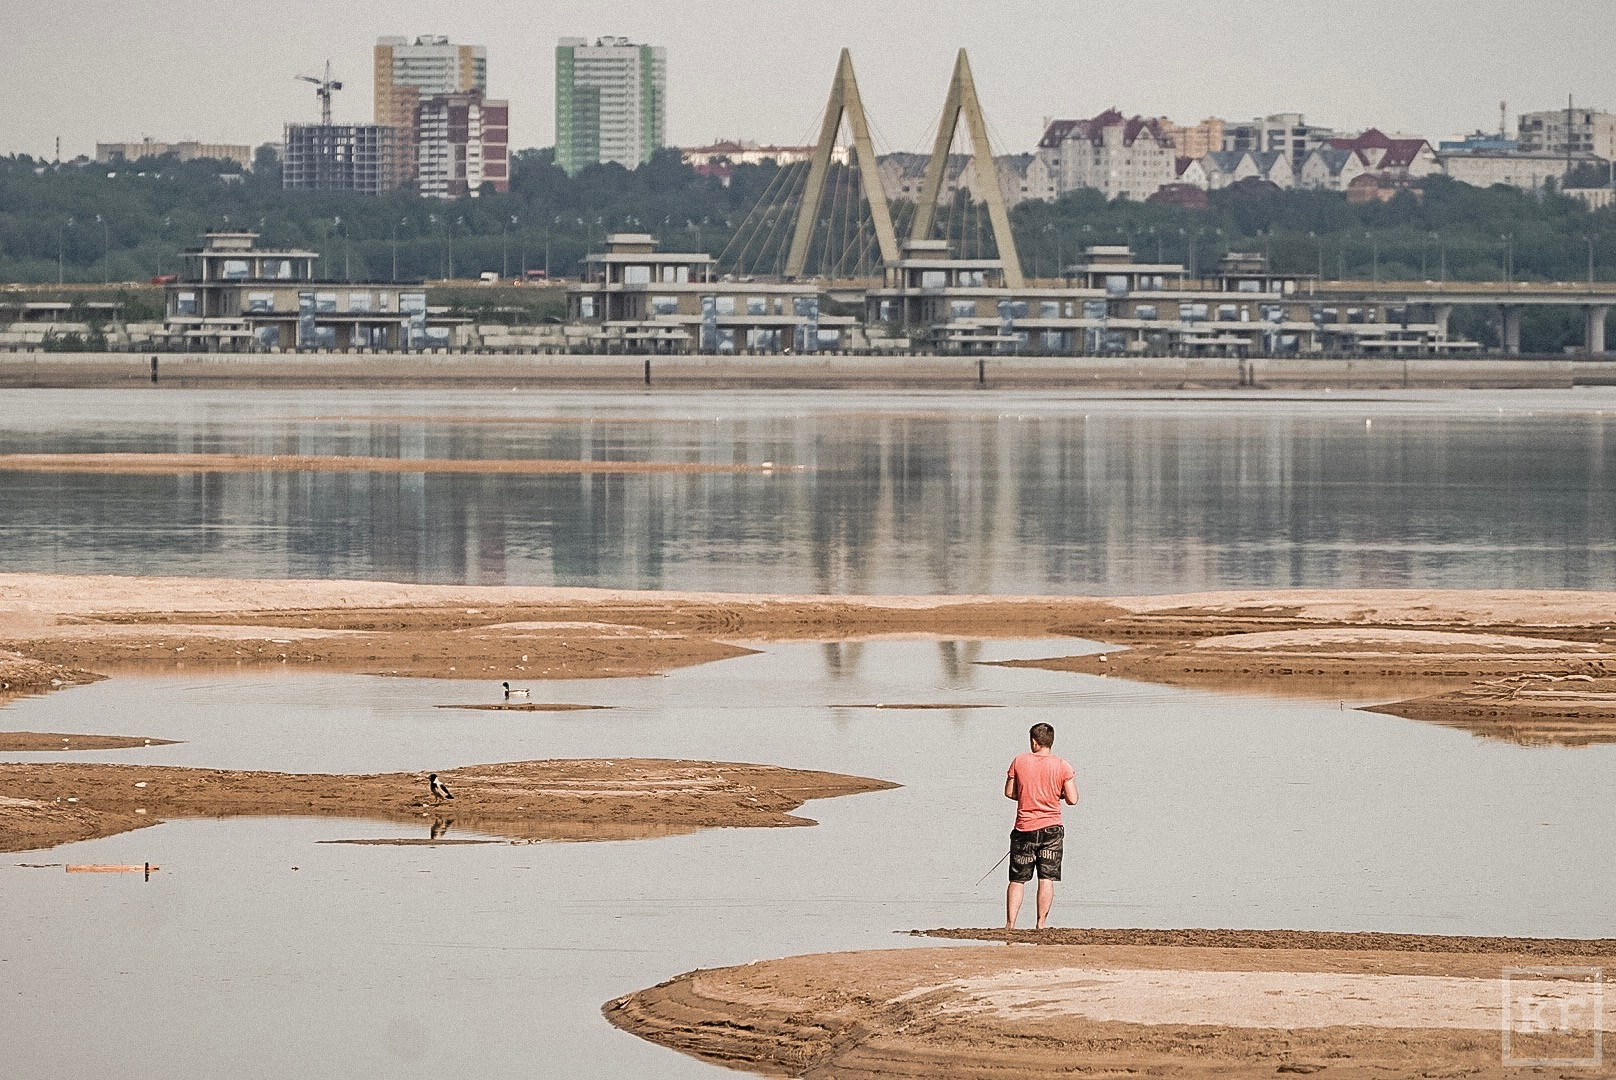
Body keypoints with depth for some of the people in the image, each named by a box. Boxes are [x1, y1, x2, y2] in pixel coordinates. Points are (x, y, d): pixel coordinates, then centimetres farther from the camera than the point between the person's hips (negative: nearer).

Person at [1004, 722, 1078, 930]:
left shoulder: (1019, 762, -2)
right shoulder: (1062, 766, -4)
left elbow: (1009, 792, 4)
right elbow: (1072, 800, -5)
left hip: (1024, 829, 1)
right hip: (1051, 827, 0)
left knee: (1017, 880, 7)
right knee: (1047, 878, 2)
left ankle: (1010, 923, 1)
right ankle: (1041, 923, -2)